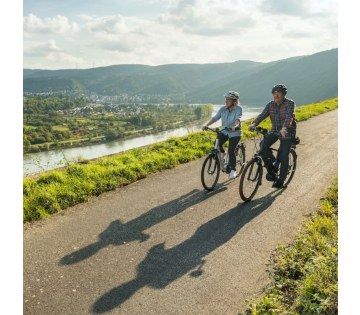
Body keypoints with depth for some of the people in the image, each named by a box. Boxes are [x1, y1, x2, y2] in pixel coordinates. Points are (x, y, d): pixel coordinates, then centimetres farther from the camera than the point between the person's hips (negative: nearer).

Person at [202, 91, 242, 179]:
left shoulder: (238, 108, -12)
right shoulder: (223, 109, -2)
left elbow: (237, 118, -28)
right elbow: (215, 117, -10)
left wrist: (236, 126, -49)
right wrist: (206, 125, -24)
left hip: (235, 133, -3)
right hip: (224, 131, 4)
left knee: (231, 151, -13)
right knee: (217, 143, -23)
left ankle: (233, 170, 6)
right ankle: (222, 153, 12)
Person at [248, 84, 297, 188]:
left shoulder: (290, 103, -14)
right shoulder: (270, 104, 0)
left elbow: (289, 117, -30)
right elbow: (262, 115, -13)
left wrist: (284, 128, -48)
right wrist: (254, 124, -31)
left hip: (287, 132, -4)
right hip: (275, 130, 4)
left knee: (284, 156, -2)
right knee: (263, 146, -19)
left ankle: (280, 181, 11)